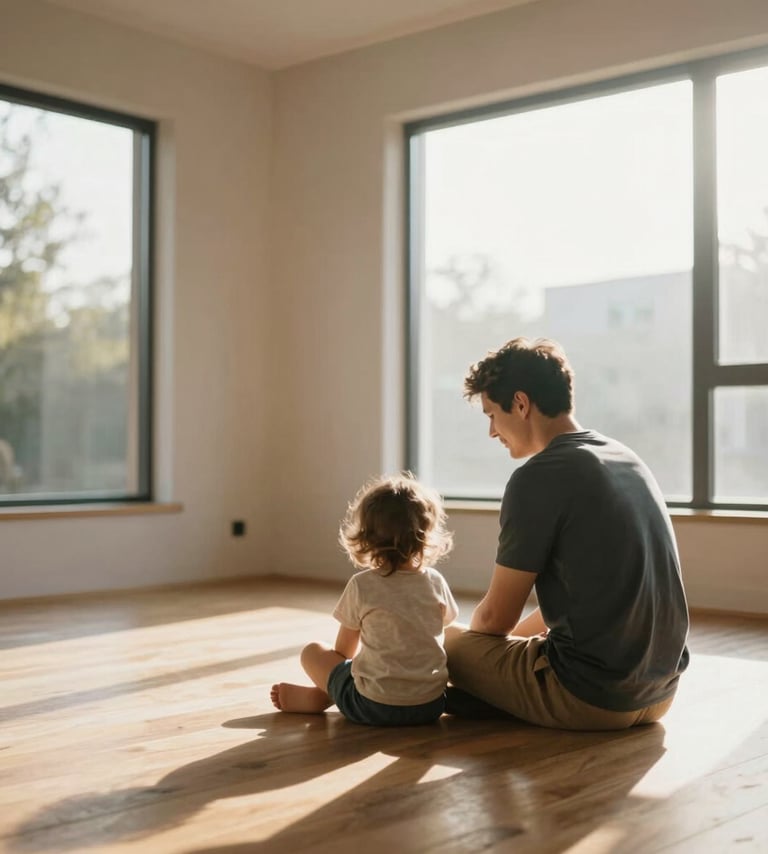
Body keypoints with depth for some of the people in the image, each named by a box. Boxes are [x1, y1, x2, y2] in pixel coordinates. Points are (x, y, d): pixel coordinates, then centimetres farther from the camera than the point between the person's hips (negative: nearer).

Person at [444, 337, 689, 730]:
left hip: (591, 697, -8)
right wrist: (515, 634, 21)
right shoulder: (626, 459, 9)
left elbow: (495, 618, -7)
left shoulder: (538, 478, -16)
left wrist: (467, 638, 14)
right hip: (659, 691, 8)